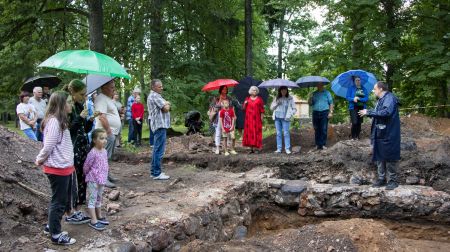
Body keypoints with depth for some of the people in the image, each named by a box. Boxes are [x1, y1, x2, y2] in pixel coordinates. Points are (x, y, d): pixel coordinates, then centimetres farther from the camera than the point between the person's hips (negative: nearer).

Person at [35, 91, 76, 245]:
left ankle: (53, 226, 32)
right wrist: (39, 161, -5)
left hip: (62, 166, 9)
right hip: (58, 168, -9)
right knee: (58, 202, 1)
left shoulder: (59, 120, 12)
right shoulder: (54, 121, -20)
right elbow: (48, 146, -19)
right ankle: (55, 235, 12)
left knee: (59, 200, 19)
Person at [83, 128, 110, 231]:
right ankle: (93, 221, 3)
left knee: (99, 198, 19)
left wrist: (104, 177, 13)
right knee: (92, 199, 0)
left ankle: (99, 216, 32)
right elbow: (86, 166, -12)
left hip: (102, 180, 8)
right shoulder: (93, 153, -21)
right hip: (93, 180, -8)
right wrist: (89, 176, 2)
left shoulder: (104, 151, 3)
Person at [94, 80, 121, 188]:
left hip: (112, 132, 11)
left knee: (108, 156, 17)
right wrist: (108, 131, -23)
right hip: (107, 133, -11)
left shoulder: (108, 99, 19)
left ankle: (107, 175, 27)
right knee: (105, 156, -8)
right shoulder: (101, 99, -15)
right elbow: (101, 116, -23)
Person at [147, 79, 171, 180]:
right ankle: (157, 174, -7)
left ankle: (154, 171, 21)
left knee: (157, 149, 14)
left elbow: (166, 106, 19)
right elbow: (166, 108, -17)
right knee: (159, 150, -9)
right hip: (160, 124, -11)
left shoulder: (154, 95, 20)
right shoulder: (155, 96, -14)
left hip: (159, 124, 11)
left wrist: (166, 104, -1)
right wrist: (167, 104, 3)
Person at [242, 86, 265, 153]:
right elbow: (244, 109, 12)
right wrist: (245, 104, -6)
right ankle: (251, 148, 4)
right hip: (249, 119, 3)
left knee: (257, 132, -6)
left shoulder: (259, 99, 5)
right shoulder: (247, 99, 12)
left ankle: (259, 147, -3)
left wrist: (262, 118, -6)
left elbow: (262, 110, 1)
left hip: (256, 119, -3)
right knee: (249, 132, 0)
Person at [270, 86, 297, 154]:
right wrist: (276, 103, -5)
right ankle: (279, 149, 7)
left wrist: (289, 116, -11)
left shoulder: (290, 98, 2)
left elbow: (294, 109, 2)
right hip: (277, 118, 4)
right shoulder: (277, 98, 12)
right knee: (278, 133, 4)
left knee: (286, 133, -8)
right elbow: (271, 108, 12)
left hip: (285, 118, -3)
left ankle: (287, 149, -5)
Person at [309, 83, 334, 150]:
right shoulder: (314, 93, 13)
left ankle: (323, 144, 1)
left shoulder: (326, 92, 6)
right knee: (316, 129, 5)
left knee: (324, 129, -4)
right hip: (315, 113, 3)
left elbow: (331, 103, 3)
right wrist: (310, 99, -8)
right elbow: (311, 104, 14)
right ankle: (317, 144, 12)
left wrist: (330, 112, -6)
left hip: (324, 113, -3)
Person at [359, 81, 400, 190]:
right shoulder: (381, 100, 16)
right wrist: (367, 112, 7)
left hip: (388, 135, -10)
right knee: (379, 157, 13)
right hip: (379, 134, 10)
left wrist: (369, 112, -24)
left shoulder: (390, 98, -15)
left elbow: (386, 112, -29)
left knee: (390, 157, -1)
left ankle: (392, 180, 9)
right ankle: (381, 178, 23)